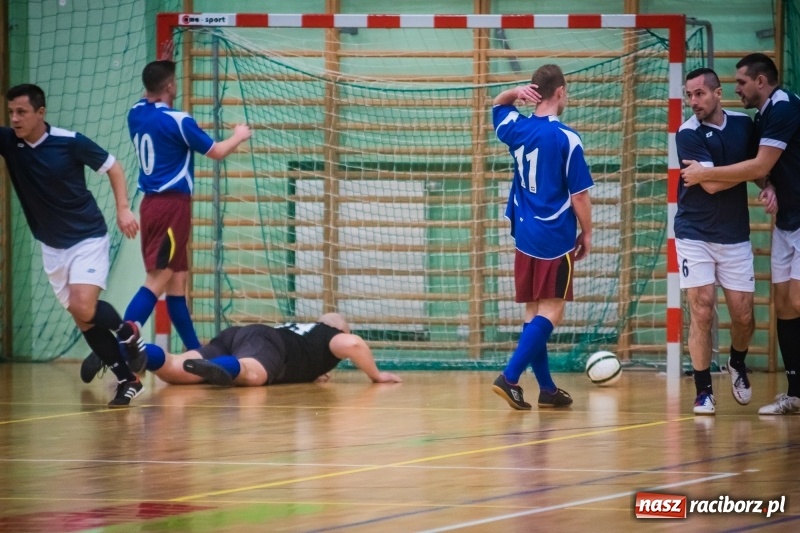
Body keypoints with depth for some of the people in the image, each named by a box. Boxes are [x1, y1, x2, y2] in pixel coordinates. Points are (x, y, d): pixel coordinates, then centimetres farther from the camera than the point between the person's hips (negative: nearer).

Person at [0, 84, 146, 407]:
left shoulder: (70, 142, -16)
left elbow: (112, 167, -3)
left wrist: (123, 209, -11)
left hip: (87, 238, -5)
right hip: (52, 247, 5)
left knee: (83, 308, -22)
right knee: (83, 319, 5)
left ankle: (126, 331, 8)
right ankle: (127, 380, 17)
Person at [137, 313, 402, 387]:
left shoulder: (298, 331, 44)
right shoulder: (331, 337, 24)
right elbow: (353, 343, 1)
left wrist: (307, 371, 58)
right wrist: (376, 375, 16)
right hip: (263, 342, -7)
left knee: (176, 370, -20)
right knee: (253, 372, -42)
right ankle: (220, 367, -73)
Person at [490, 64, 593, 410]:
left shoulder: (517, 130, 6)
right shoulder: (566, 138, -11)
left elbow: (498, 106, 29)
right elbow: (579, 195, -11)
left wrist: (515, 93, 7)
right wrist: (587, 234, 2)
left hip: (524, 235, 7)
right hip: (556, 237, -6)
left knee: (534, 311, 11)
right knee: (551, 311, -5)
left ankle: (546, 388, 14)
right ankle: (510, 377, -19)